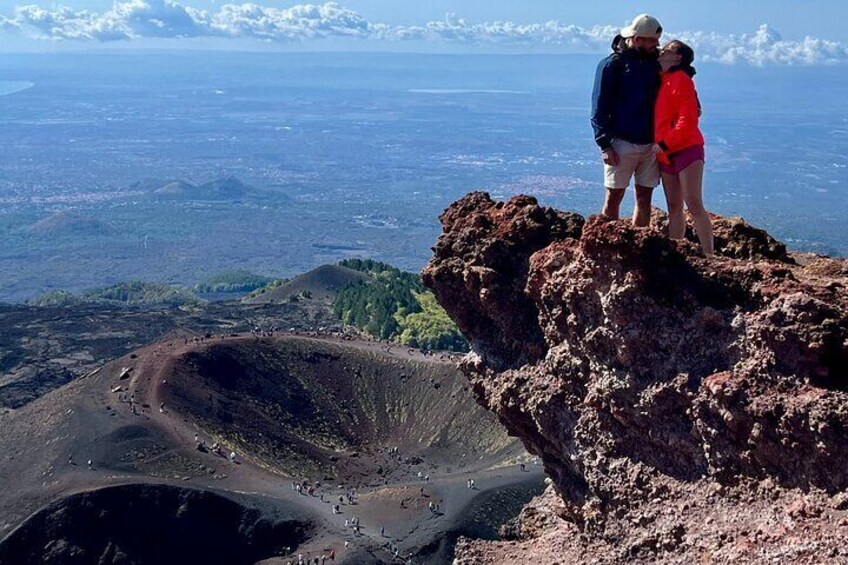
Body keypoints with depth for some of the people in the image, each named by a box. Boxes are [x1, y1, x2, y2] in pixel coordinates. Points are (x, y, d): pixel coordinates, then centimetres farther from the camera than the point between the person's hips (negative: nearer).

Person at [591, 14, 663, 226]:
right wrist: (605, 144, -14)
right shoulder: (612, 64, -5)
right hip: (622, 143, -5)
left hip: (650, 144, 5)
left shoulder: (654, 63, 11)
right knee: (614, 196, -1)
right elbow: (599, 108, -8)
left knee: (644, 197, 7)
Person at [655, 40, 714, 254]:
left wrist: (664, 144, -17)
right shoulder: (661, 80, 15)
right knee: (674, 207, 9)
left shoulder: (681, 79, -9)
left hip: (686, 149, -8)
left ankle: (709, 256, -10)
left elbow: (688, 119, -16)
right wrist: (660, 146, 8)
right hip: (665, 154, 8)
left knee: (694, 205, -11)